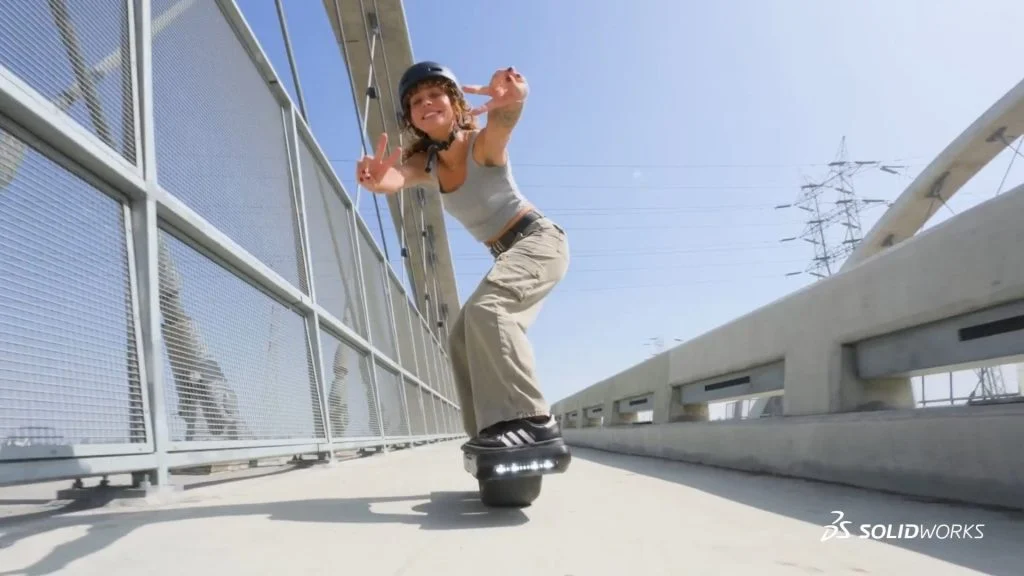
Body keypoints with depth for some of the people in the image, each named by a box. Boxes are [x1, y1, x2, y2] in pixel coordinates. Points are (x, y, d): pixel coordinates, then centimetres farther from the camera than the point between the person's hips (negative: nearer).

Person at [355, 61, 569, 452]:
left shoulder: (483, 144, -18)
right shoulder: (426, 163, -1)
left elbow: (503, 122, -43)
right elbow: (399, 177, -25)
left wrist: (513, 98, -68)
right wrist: (379, 180, -50)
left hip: (540, 240, -8)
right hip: (509, 256, 8)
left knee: (485, 308, -32)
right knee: (461, 339, 10)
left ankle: (531, 421, -34)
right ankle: (489, 430, 19)